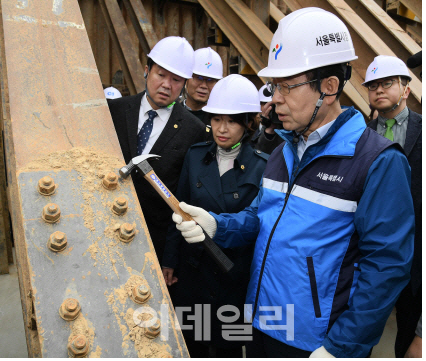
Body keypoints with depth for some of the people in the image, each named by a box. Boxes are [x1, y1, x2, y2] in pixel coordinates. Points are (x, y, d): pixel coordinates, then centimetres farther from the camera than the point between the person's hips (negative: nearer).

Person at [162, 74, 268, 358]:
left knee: (227, 345, 18)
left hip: (235, 274, -3)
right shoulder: (195, 156, -2)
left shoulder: (262, 167, -13)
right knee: (190, 344, 19)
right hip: (193, 268, 3)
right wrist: (169, 261, 5)